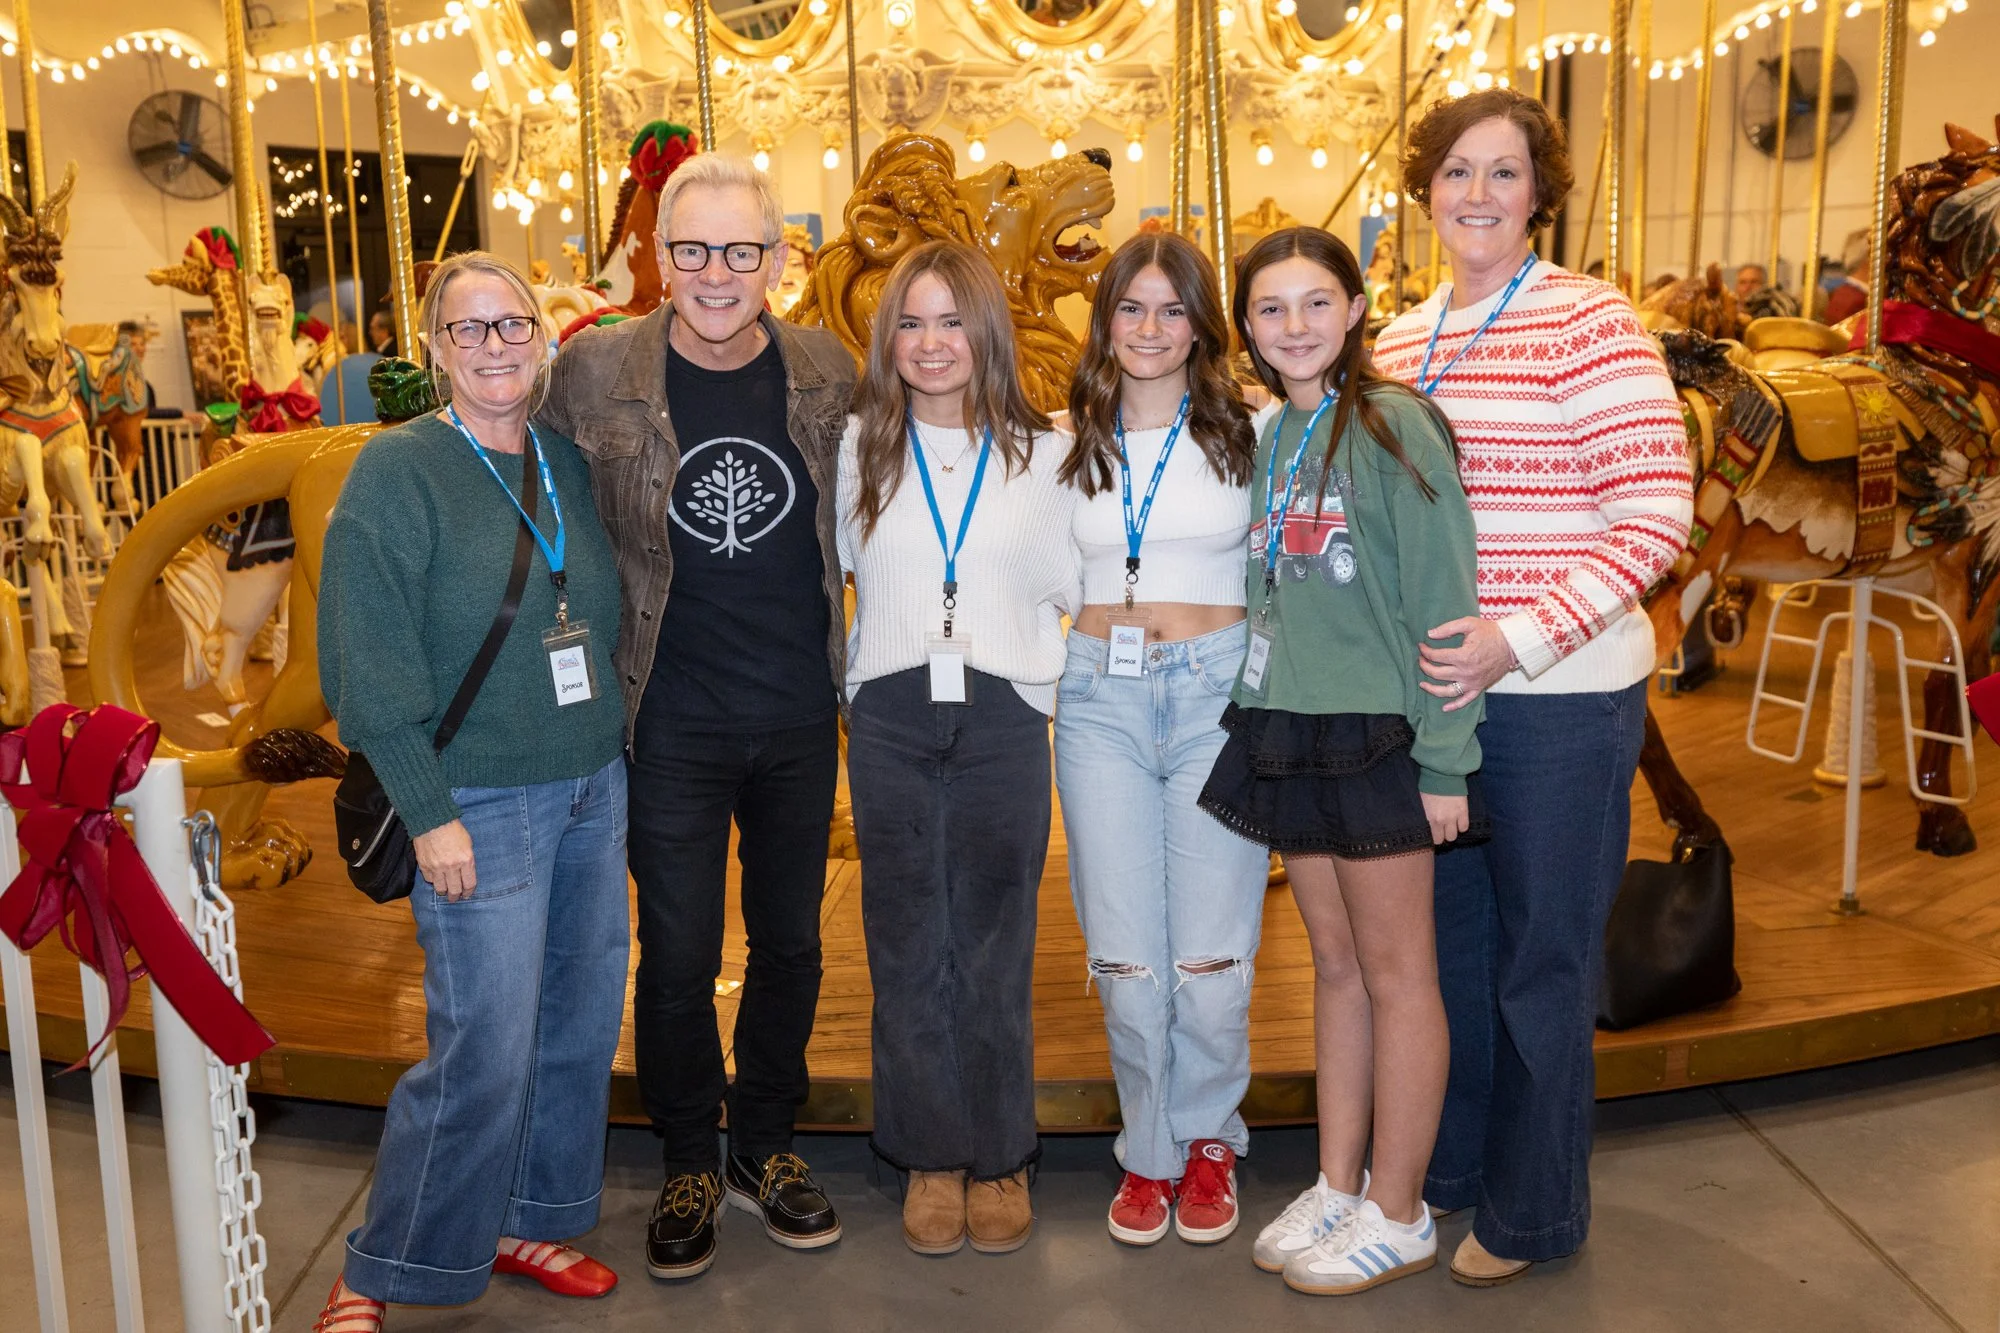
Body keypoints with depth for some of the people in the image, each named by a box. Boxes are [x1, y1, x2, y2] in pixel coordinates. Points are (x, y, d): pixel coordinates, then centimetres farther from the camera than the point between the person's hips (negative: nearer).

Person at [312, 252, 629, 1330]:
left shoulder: (570, 463, 9)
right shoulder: (397, 469, -8)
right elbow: (365, 657, -12)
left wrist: (622, 755, 9)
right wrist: (429, 813, -15)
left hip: (595, 789, 6)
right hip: (481, 804, -6)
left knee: (583, 1026, 12)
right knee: (486, 1051, -5)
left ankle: (529, 1221, 32)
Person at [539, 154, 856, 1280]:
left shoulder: (830, 371, -1)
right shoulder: (595, 371, -8)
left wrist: (860, 685, 9)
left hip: (801, 720, 2)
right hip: (672, 724, -2)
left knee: (790, 943, 14)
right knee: (679, 955, 8)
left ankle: (766, 1147, 34)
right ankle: (690, 1165, 29)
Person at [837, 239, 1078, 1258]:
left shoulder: (1044, 455, 5)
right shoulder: (857, 450, 7)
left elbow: (1077, 591, 8)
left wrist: (1043, 677, -2)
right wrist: (857, 681, 7)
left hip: (1002, 717, -1)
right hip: (889, 720, 1)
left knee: (994, 947, 5)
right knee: (907, 945, 7)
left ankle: (999, 1156, 21)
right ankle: (929, 1157, 21)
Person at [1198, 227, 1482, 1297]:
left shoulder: (1392, 426, -10)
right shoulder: (1266, 438, 10)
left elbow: (1441, 600, -13)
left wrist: (1444, 759, -14)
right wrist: (1253, 712, 10)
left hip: (1378, 736, -6)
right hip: (1285, 732, 7)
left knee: (1396, 974, 5)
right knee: (1334, 967, 15)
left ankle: (1398, 1217, 18)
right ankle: (1338, 1187, 27)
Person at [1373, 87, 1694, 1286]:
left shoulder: (1588, 322, -10)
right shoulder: (1402, 341, 9)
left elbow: (1657, 514, -15)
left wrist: (1521, 639, -22)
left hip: (1559, 697, -6)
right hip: (1432, 687, 6)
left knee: (1543, 957, 7)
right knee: (1446, 935, 18)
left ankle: (1536, 1211, 27)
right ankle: (1450, 1162, 38)